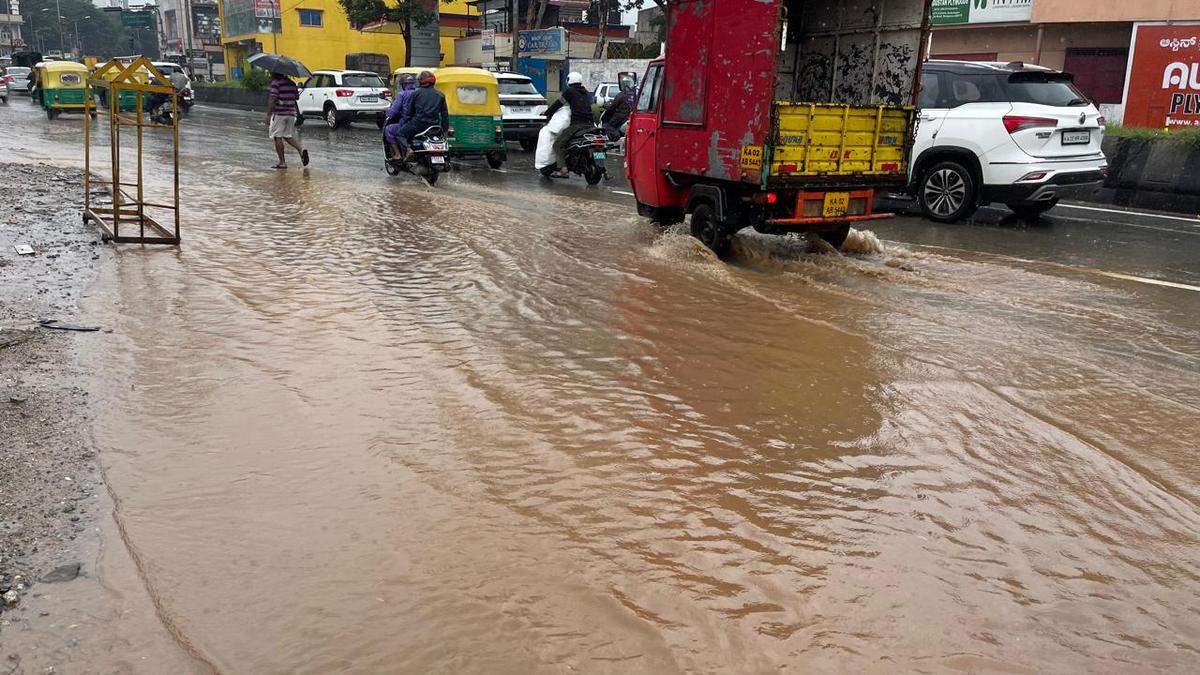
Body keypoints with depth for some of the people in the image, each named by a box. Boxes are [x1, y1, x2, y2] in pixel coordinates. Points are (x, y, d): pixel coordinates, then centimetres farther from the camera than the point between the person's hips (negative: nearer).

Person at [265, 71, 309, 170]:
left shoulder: (276, 82, -9)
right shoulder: (291, 83, 11)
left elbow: (273, 99, -17)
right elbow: (297, 97, 18)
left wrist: (268, 114, -17)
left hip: (279, 113, -7)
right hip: (291, 113, 7)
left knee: (278, 137, 0)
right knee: (288, 136, 15)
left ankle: (282, 162, -1)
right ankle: (301, 149, -12)